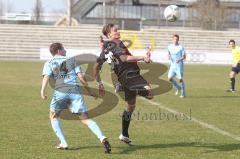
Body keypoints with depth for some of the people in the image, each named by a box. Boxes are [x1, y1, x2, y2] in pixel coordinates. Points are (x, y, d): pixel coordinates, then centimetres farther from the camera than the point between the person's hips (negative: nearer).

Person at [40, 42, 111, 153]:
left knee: (54, 117, 22)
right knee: (85, 119, -2)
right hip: (75, 91, 1)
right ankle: (102, 139, -22)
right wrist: (89, 91, 19)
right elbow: (81, 77, 13)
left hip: (60, 91, -1)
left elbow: (46, 76, 0)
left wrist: (43, 91, -12)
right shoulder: (72, 60, 23)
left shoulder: (49, 64, 19)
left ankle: (63, 143, 9)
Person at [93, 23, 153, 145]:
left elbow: (96, 67, 19)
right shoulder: (116, 45, -10)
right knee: (149, 93, -28)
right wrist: (143, 58, -29)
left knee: (131, 105, 23)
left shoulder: (105, 49, 16)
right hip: (130, 75, -10)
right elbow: (124, 58, -28)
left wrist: (99, 84, 26)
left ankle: (124, 135, 30)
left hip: (123, 78, 10)